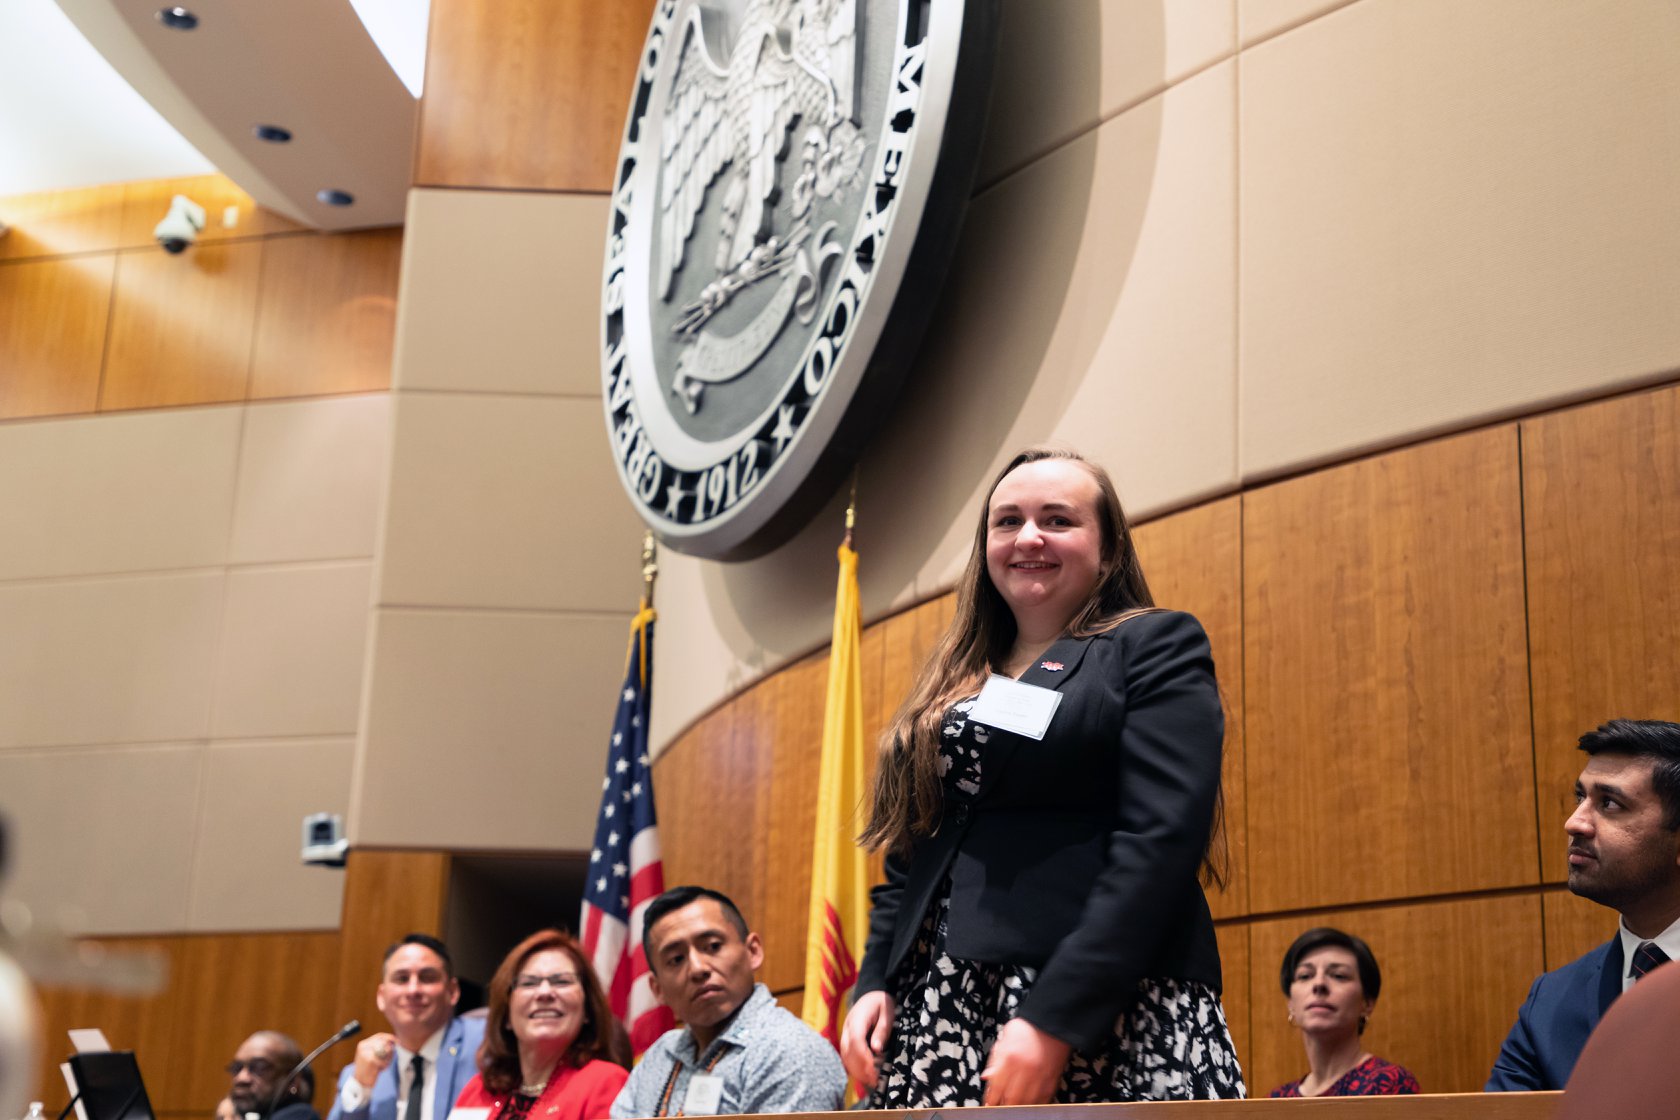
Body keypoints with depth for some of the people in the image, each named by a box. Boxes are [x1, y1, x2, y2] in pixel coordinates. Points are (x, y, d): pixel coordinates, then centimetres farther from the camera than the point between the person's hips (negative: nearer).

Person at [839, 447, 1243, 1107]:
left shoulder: (1156, 648, 1)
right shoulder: (952, 682, 19)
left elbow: (1162, 840, -12)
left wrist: (1053, 1018, -19)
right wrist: (874, 982, 2)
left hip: (1108, 1002, -5)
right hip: (940, 1003, 5)